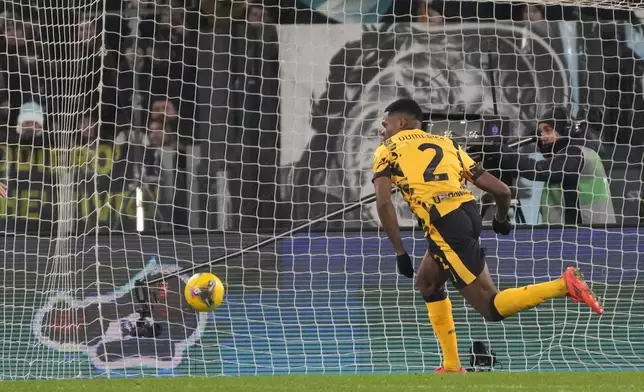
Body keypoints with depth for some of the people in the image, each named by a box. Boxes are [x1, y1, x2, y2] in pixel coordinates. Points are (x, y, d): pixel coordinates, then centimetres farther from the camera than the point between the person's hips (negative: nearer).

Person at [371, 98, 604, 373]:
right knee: (427, 283, 29)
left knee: (492, 308, -5)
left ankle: (564, 285, -24)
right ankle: (451, 366, 23)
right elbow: (501, 190, 19)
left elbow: (383, 202, -5)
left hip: (443, 224, -7)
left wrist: (400, 252, -1)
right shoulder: (445, 144, 26)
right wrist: (501, 220, 39)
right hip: (469, 211, 7)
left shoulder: (387, 150, 14)